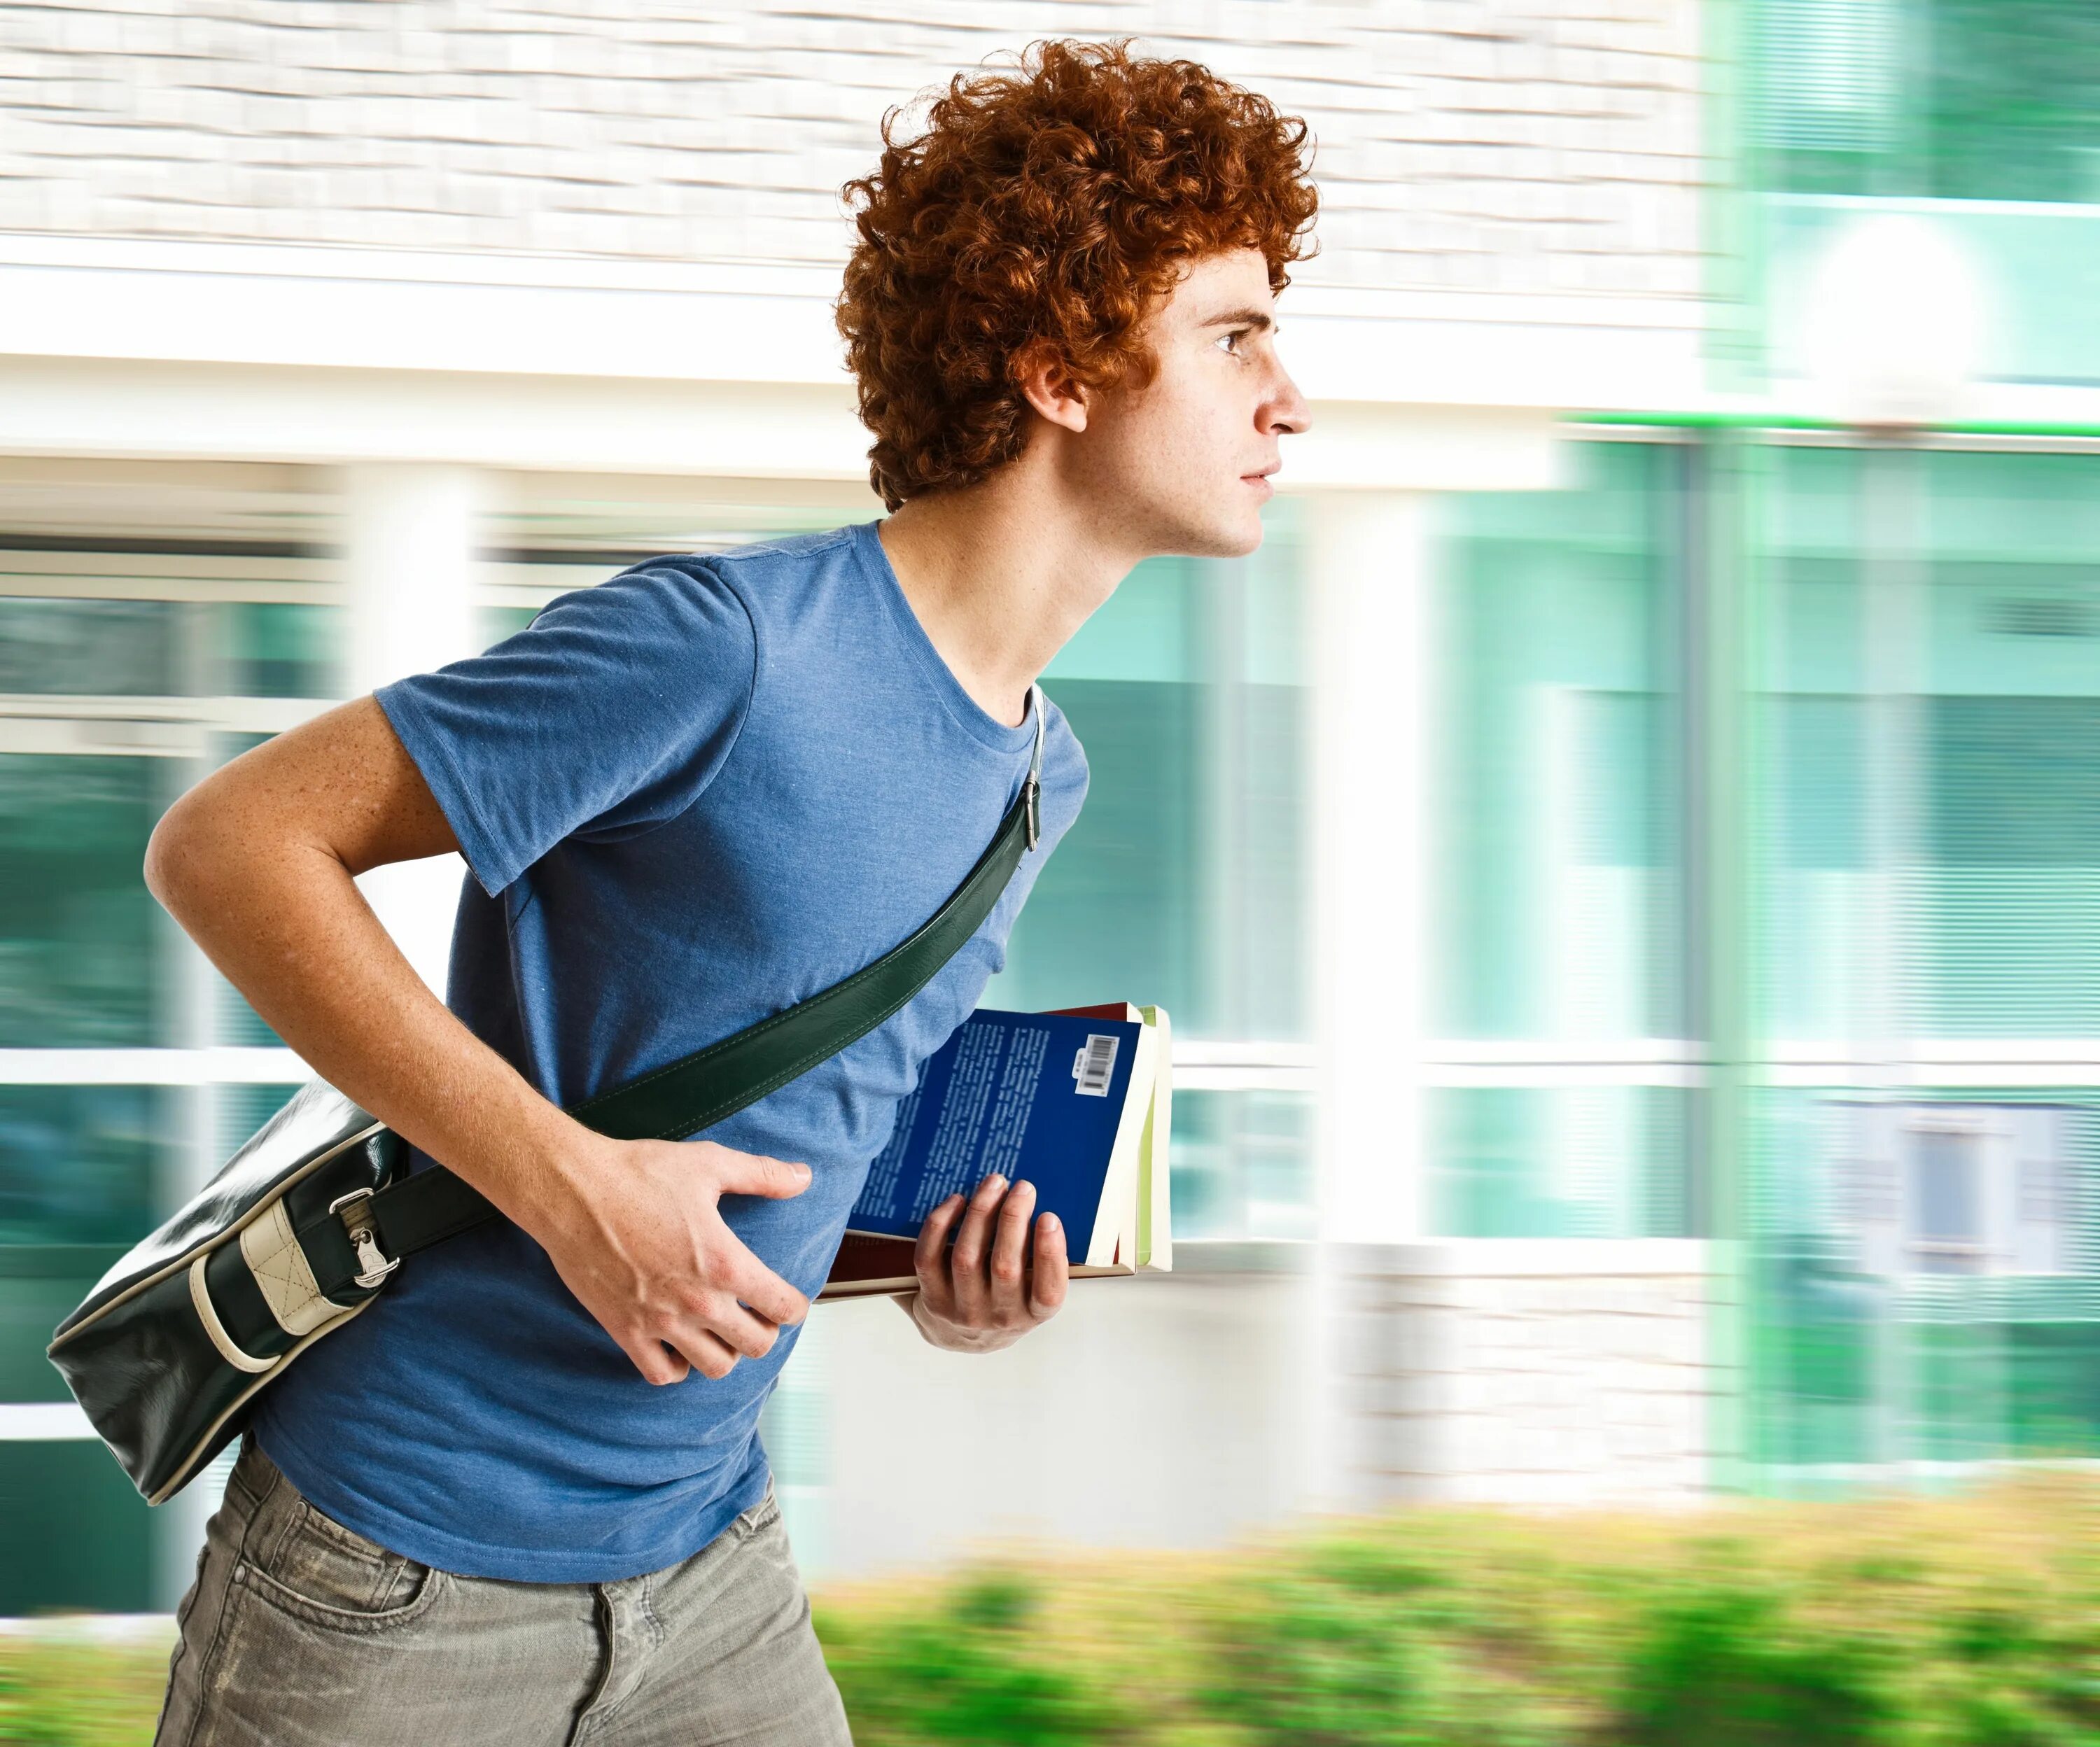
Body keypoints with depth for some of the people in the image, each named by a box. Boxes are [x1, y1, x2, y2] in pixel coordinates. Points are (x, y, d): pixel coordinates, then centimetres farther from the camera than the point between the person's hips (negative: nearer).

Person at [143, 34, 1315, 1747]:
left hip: (708, 1556, 7)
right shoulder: (732, 644, -20)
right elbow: (229, 844, -20)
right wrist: (572, 1185, -25)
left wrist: (949, 1279, -1)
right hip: (411, 1576, -7)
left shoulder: (1042, 774, 6)